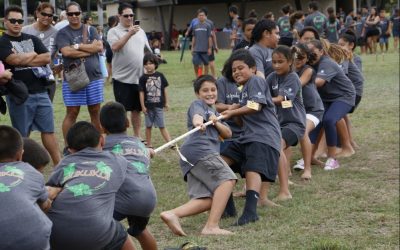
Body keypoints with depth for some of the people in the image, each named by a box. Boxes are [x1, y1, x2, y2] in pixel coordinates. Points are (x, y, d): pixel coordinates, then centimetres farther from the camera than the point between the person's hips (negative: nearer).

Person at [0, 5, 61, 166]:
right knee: (22, 135, 5)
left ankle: (58, 164, 13)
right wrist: (33, 54, -2)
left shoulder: (32, 39, 13)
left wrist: (24, 60, -9)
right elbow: (15, 60, -19)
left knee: (48, 130, 7)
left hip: (40, 92, 4)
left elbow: (47, 58, 1)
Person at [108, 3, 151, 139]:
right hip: (122, 78, -5)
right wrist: (129, 34, -28)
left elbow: (147, 50, 19)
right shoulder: (113, 32, -3)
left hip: (139, 77, 5)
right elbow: (115, 47, -22)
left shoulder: (140, 31, 13)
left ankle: (137, 136, 21)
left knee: (137, 109, 12)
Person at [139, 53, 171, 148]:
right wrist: (143, 106, -5)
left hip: (159, 105, 1)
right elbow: (141, 93, -4)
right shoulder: (143, 78, -6)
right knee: (148, 126, 10)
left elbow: (164, 90, 7)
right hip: (148, 106, -1)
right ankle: (149, 145, 18)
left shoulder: (160, 76, 0)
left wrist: (166, 103, 9)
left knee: (162, 126, 4)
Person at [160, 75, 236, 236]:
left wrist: (216, 123, 3)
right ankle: (212, 226, -26)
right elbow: (197, 115, -16)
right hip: (198, 149, -8)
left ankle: (172, 214, -16)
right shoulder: (197, 105, 10)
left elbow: (228, 134, 23)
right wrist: (198, 122, -40)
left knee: (206, 200, -4)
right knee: (227, 179, -18)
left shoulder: (214, 112, 35)